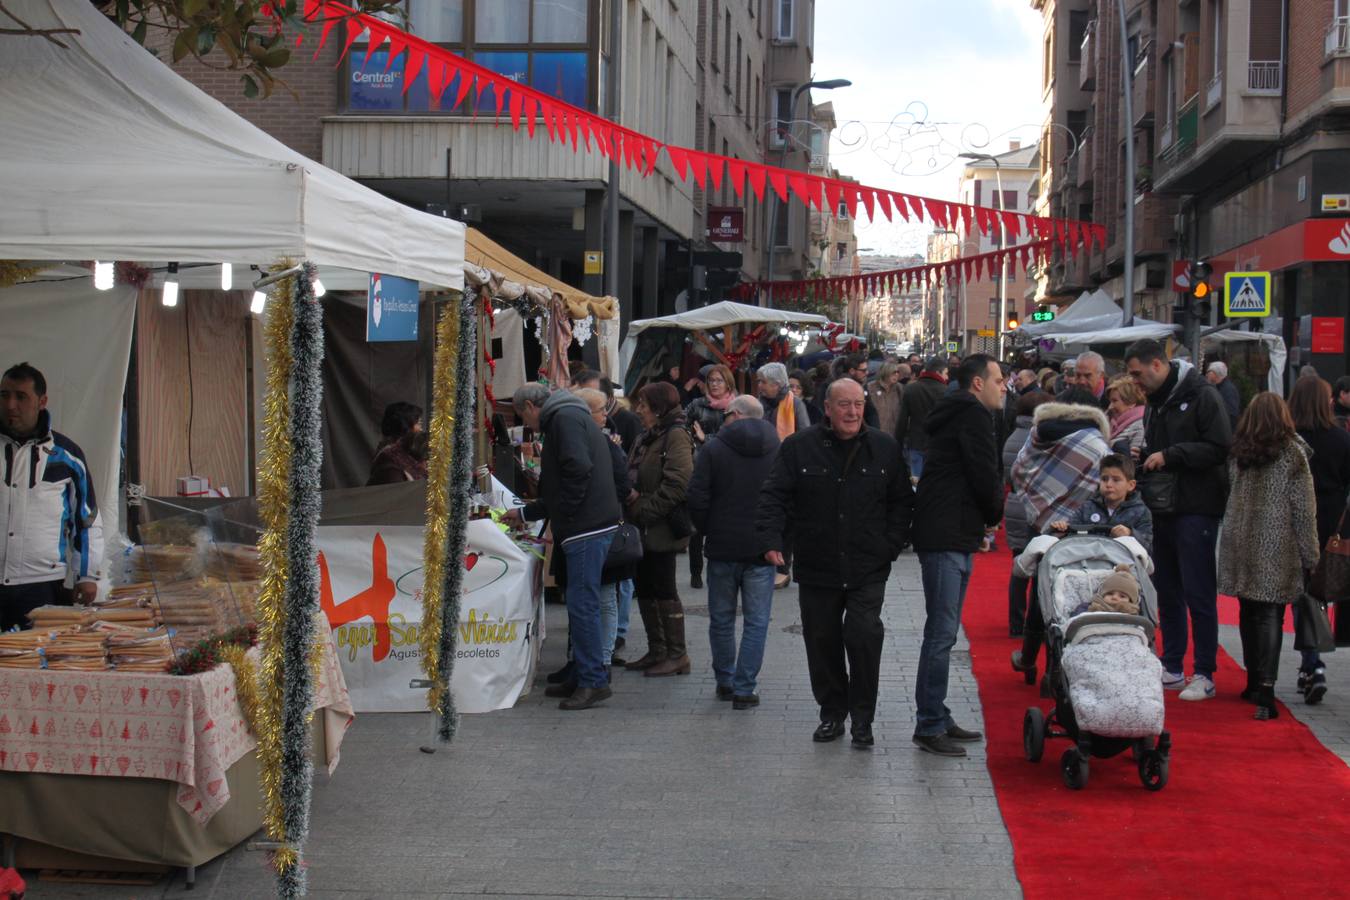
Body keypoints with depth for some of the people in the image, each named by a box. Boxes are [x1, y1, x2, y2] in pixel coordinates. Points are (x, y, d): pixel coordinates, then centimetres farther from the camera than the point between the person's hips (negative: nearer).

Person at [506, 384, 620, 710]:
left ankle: (593, 682, -7)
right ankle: (586, 674, 20)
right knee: (582, 603, 14)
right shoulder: (570, 417, 26)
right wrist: (524, 513, 36)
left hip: (586, 528, -11)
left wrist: (564, 515, -15)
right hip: (590, 527, 11)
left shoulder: (564, 418, -7)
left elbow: (578, 469, -22)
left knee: (582, 605, -9)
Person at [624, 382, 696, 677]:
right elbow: (633, 477, 23)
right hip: (642, 529, 9)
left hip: (663, 528, -9)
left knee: (664, 589, -4)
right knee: (644, 588, 12)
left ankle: (677, 655, 3)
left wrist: (645, 509, -20)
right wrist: (630, 494, 0)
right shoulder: (646, 439, 17)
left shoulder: (676, 436, -12)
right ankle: (657, 652, 21)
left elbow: (678, 482, -21)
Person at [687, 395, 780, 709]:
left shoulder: (714, 449, -6)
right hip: (762, 551, 1)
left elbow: (697, 498, -8)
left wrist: (708, 530, 8)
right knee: (756, 622, 4)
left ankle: (725, 682, 22)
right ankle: (744, 689, 1)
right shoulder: (779, 450, 1)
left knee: (721, 619, 14)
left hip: (723, 548, -1)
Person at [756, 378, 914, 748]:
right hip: (816, 568, 1)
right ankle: (832, 713, 26)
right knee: (822, 642, 9)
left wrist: (892, 544, 0)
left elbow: (902, 500, 11)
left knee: (864, 635, -12)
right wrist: (771, 540, -16)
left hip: (868, 569, -1)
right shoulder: (798, 447, 0)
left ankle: (862, 718, 2)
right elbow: (773, 497, -2)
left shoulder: (884, 448, 4)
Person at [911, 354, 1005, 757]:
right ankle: (930, 725, -8)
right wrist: (995, 514, 4)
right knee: (941, 633, -10)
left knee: (944, 633, 14)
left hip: (951, 537, 11)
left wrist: (985, 516, 9)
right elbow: (985, 478, -14)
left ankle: (937, 719, 19)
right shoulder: (973, 415, -10)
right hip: (947, 538, -11)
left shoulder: (959, 415, 22)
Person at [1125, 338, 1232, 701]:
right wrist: (1142, 456, 6)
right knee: (1167, 592, 12)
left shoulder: (1202, 396, -11)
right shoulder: (1157, 402, 15)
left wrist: (1170, 455, -19)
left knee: (1198, 595, -5)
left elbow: (1220, 449, -19)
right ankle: (1172, 669, 21)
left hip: (1196, 511, -8)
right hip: (1164, 510, 8)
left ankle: (1204, 676, 1)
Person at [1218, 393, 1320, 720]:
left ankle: (1254, 682, 23)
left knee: (1249, 613, 14)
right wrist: (1309, 555, 1)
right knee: (1270, 614, -6)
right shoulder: (1292, 453, -6)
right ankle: (1265, 691, -16)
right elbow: (1304, 509, -4)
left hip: (1240, 543, 4)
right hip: (1277, 547, -4)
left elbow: (1231, 496, 9)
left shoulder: (1236, 453, 4)